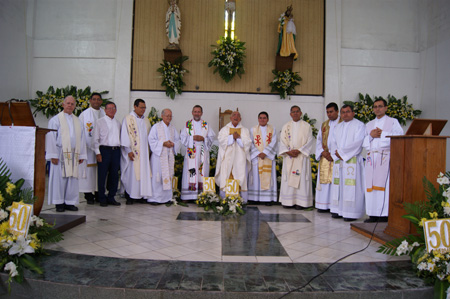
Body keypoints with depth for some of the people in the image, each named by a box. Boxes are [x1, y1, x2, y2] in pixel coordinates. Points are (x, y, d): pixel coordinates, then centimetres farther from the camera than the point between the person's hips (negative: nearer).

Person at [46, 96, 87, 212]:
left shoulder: (77, 121, 16)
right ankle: (59, 203, 8)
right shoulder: (56, 119, 2)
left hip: (73, 154, 4)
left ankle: (70, 202, 12)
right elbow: (51, 137, -3)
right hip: (60, 153, -4)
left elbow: (81, 138, 16)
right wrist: (53, 155, -11)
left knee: (72, 178, 4)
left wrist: (81, 155, 9)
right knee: (59, 178, -1)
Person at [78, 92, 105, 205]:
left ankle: (98, 194, 14)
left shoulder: (104, 114, 11)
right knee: (89, 169, -3)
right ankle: (89, 195, 4)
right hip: (88, 147, -3)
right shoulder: (84, 114, 3)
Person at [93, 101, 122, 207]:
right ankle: (102, 199, 10)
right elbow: (96, 139, -2)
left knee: (114, 175, 6)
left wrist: (119, 150, 10)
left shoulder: (118, 123, 16)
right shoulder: (100, 122, 1)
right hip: (104, 150, -4)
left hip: (116, 150, 5)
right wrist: (98, 153, -8)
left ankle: (111, 197, 17)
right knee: (102, 175, -1)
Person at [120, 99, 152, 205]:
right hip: (133, 152, -5)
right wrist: (128, 151, -13)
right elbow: (125, 135, -6)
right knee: (132, 173, -4)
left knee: (144, 172, 3)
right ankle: (130, 196, 3)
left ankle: (141, 195, 10)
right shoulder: (128, 119, -1)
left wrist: (149, 150, 9)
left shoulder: (146, 120, 16)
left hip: (144, 152, 5)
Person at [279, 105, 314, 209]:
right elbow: (282, 141, 6)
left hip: (302, 157, -2)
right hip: (288, 157, 2)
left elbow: (310, 141, -1)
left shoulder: (306, 126, 5)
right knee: (288, 178, 1)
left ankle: (300, 202, 0)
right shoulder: (286, 126, 12)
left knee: (301, 178, -4)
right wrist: (288, 151, -9)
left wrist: (299, 150, -13)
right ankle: (288, 201, 7)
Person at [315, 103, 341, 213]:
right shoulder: (324, 125, 17)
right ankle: (324, 205, 8)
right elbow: (319, 140, 15)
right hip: (324, 157, 5)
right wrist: (322, 152, -2)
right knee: (324, 180, 3)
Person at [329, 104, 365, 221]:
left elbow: (357, 142, -11)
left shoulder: (359, 125, 0)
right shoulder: (338, 127, 20)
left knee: (351, 186, -8)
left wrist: (341, 152, -11)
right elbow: (333, 142, 14)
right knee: (338, 185, 5)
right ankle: (338, 210, 11)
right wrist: (336, 154, -5)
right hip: (338, 160, 6)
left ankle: (351, 213, -5)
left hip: (352, 160, -6)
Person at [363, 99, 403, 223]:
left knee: (383, 184, -12)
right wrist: (370, 135, -2)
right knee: (371, 185, -1)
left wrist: (382, 134, -9)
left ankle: (384, 214, -8)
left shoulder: (393, 122, 8)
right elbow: (364, 143, 16)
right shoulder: (369, 124, 22)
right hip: (371, 157, 4)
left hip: (386, 157, -4)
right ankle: (373, 215, 4)